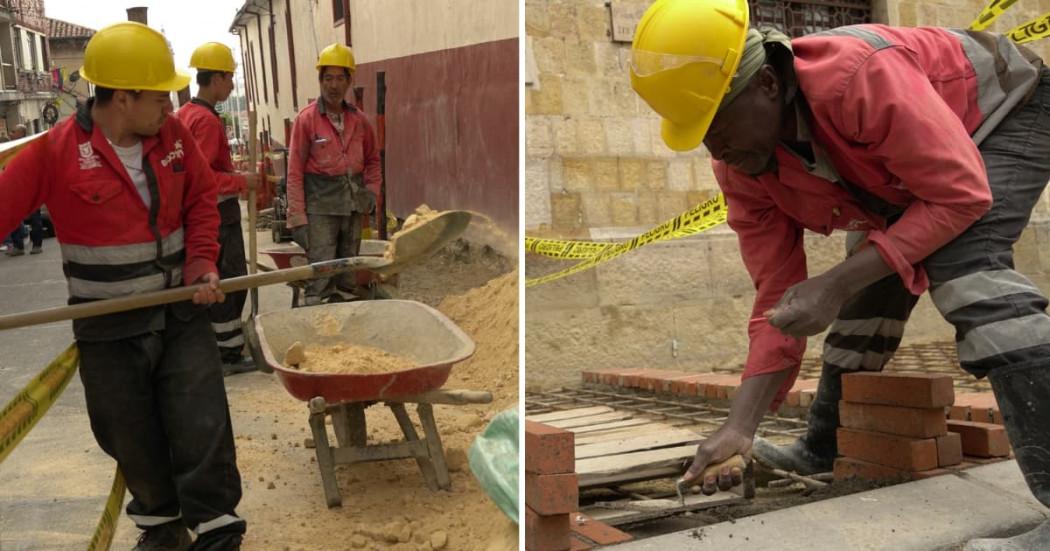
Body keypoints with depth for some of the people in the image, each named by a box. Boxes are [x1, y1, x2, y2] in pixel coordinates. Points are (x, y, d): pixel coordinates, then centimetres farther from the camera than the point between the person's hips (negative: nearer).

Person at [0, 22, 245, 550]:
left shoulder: (173, 134, -4)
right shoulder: (55, 151, -16)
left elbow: (201, 200, 7)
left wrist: (203, 262, -5)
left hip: (180, 310, 2)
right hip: (108, 328, -2)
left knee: (201, 425, 1)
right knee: (132, 437, 12)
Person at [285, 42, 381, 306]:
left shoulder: (359, 120, 7)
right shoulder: (306, 119, -7)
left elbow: (372, 160, 20)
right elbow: (295, 171, -8)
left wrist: (371, 191, 3)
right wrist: (297, 217, -12)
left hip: (353, 205, 5)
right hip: (320, 206, -5)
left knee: (347, 276, 14)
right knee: (320, 275, -7)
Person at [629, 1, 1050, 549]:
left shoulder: (862, 75, -41)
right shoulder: (740, 167, -18)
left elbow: (960, 196, -37)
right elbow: (778, 299, -15)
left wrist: (836, 284, -42)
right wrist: (739, 427, -22)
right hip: (910, 161, 7)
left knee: (965, 267, -31)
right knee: (869, 296, 6)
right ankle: (821, 452, 25)